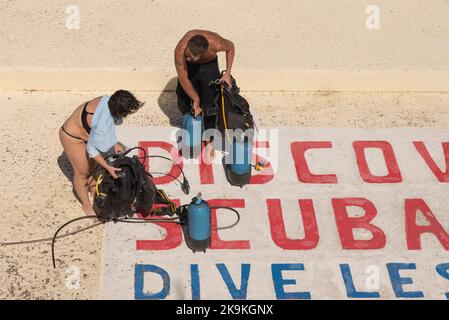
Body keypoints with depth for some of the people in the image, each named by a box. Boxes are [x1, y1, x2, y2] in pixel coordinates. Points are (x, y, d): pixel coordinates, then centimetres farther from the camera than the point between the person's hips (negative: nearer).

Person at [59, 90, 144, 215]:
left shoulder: (108, 101, -19)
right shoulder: (102, 122, -41)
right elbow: (91, 148, -29)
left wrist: (114, 143, -5)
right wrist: (108, 167, -26)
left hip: (83, 131, 8)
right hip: (72, 138, -8)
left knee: (92, 164, 23)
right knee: (82, 172, 8)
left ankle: (94, 191, 46)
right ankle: (87, 205, 28)